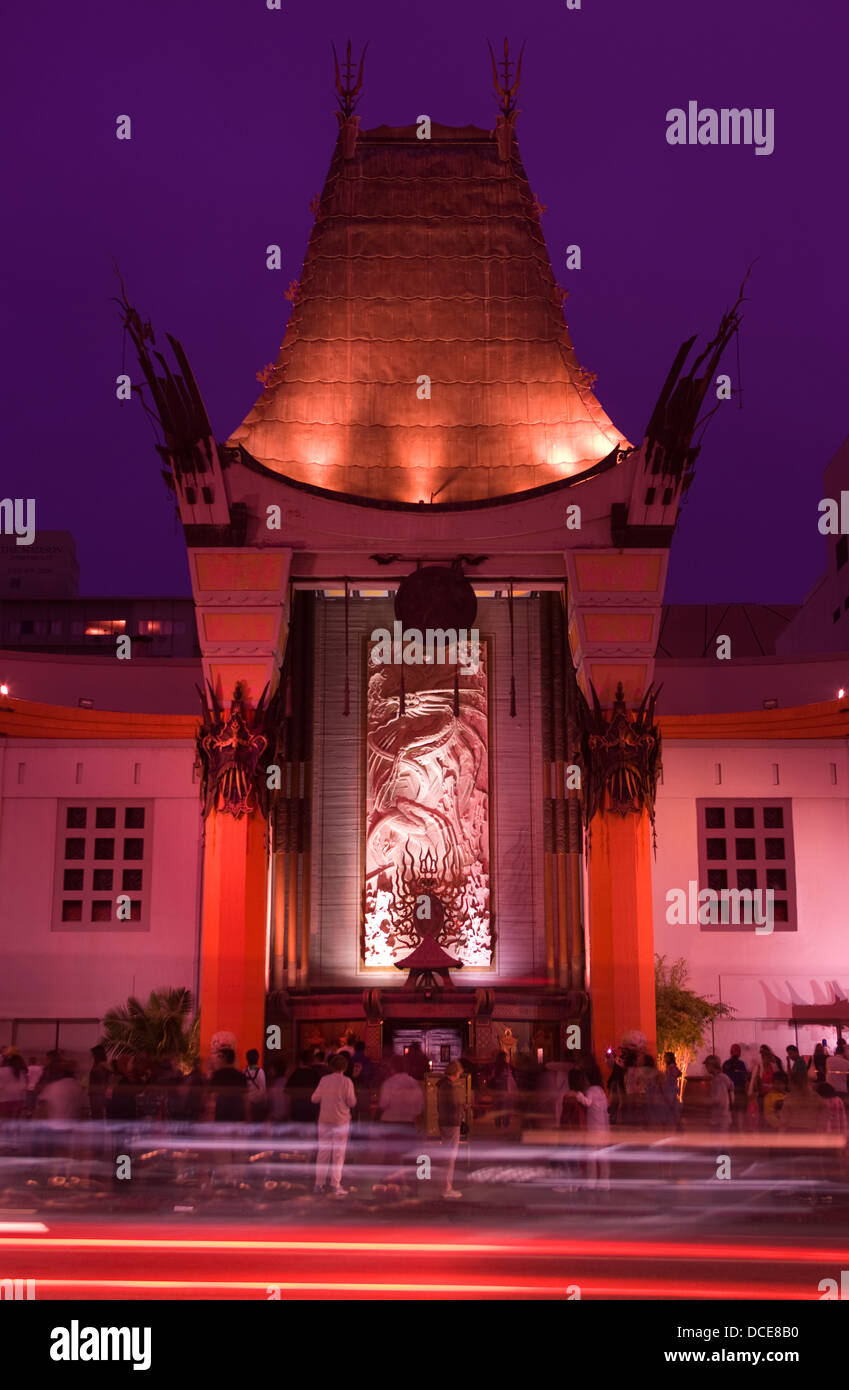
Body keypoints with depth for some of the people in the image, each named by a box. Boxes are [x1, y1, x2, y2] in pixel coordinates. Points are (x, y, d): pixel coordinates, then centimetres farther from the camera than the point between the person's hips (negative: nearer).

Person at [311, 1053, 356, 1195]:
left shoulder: (324, 1080, 0)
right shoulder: (346, 1081, -9)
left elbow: (314, 1099, 4)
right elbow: (352, 1102, -9)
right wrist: (354, 1097, 12)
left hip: (324, 1120, 3)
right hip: (341, 1120, -3)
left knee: (323, 1151, 9)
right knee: (339, 1153, 3)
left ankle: (319, 1184, 12)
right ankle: (335, 1185, 0)